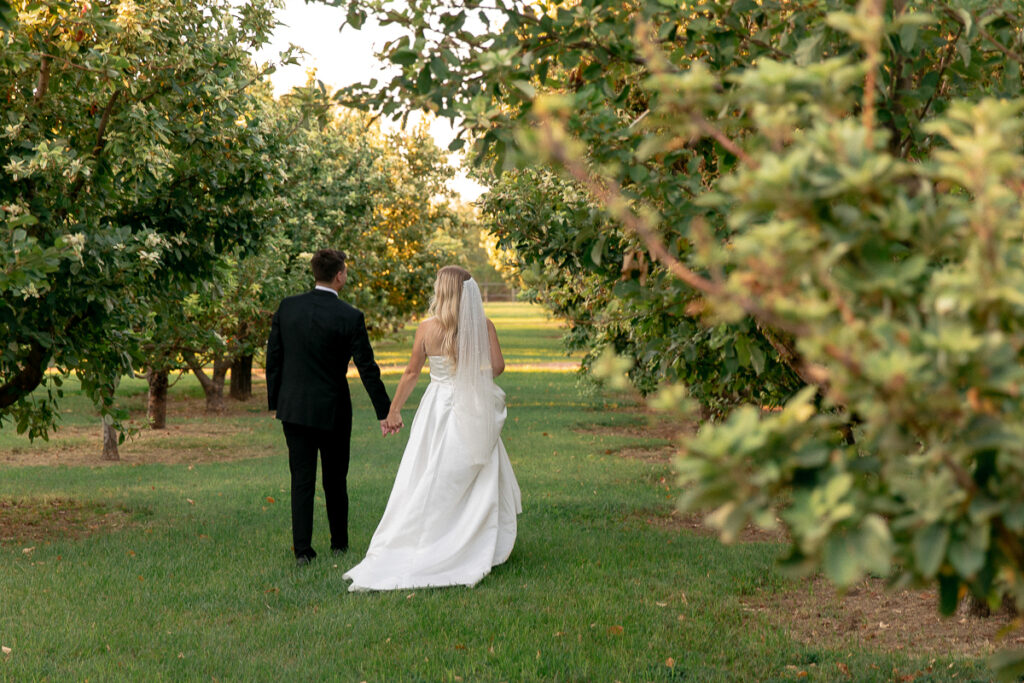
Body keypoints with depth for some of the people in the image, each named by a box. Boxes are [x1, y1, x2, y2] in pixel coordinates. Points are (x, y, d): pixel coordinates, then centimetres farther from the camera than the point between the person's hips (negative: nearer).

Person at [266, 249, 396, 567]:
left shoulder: (287, 307, -1)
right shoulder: (349, 317, -12)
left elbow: (273, 358, 4)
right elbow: (367, 368, -10)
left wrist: (275, 401, 14)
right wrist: (385, 412, -3)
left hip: (293, 407, 3)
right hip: (331, 410, -3)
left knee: (301, 480, 5)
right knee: (335, 480, 13)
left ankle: (302, 550, 0)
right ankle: (339, 543, 25)